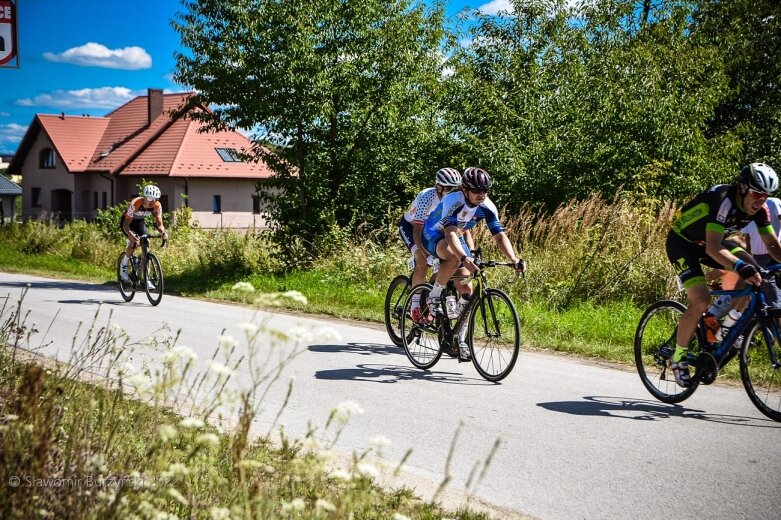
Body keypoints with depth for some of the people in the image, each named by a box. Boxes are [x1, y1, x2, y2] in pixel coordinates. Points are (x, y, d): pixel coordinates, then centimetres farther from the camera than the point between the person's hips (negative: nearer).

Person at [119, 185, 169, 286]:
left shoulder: (157, 206, -26)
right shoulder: (135, 204, -38)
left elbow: (159, 223, -25)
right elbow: (126, 224, -37)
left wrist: (163, 232, -48)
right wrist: (132, 235, -56)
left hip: (140, 222, 4)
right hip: (127, 221, -4)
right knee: (134, 243, -27)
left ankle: (146, 280, -6)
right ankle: (123, 266, -3)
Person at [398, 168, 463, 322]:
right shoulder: (426, 198, -35)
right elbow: (417, 231, -37)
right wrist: (425, 253, -50)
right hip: (409, 226, -5)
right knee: (423, 262, -27)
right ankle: (415, 305, -15)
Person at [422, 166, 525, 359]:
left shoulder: (487, 206, -19)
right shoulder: (453, 201, -34)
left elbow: (500, 236, -20)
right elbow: (450, 234, -45)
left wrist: (514, 260, -36)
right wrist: (465, 258, -60)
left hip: (458, 237, 6)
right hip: (434, 235, -6)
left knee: (466, 290, -6)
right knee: (454, 258, -40)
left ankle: (461, 339, 5)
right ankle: (434, 297, -17)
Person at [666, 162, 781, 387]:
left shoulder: (758, 208, -11)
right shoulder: (723, 200, -34)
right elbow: (712, 249, -42)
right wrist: (741, 267, -55)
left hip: (710, 241, 7)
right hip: (682, 242, -7)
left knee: (752, 272, -14)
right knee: (701, 301, -23)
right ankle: (678, 358, -4)